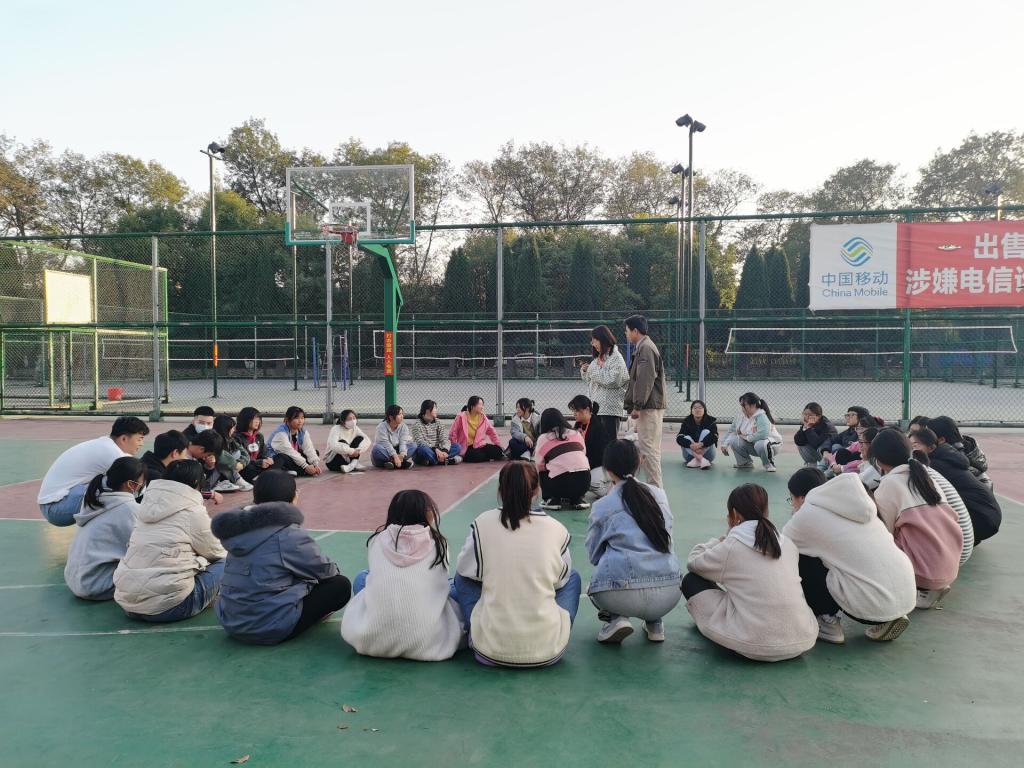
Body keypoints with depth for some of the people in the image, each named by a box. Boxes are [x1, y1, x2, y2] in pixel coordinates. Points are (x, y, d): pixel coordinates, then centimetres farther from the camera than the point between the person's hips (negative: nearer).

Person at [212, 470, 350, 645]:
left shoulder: (241, 526, 4)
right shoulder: (291, 535, -16)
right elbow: (325, 570, -3)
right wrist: (334, 569, 20)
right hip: (271, 628, -8)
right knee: (341, 585, 2)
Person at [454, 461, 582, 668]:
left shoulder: (482, 523, -6)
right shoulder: (556, 529, -4)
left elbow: (466, 569, 8)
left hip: (491, 649, 0)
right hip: (548, 650, 0)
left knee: (461, 578, 24)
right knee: (573, 577, 25)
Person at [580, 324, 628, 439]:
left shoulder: (616, 357, -7)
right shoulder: (598, 358, 16)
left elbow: (613, 380, -20)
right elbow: (590, 381, 23)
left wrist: (599, 369, -9)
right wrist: (584, 371, 4)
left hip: (610, 409, -8)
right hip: (596, 407, 8)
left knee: (609, 440, -4)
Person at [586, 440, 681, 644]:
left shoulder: (602, 506, 1)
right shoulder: (660, 495, 9)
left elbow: (594, 555, 11)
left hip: (621, 597, -3)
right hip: (668, 596, 3)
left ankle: (616, 618, 3)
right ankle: (654, 623, 17)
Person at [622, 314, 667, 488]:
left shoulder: (646, 348, -13)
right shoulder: (642, 348, 19)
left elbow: (646, 380, -20)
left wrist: (637, 406, -20)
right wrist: (630, 404, 21)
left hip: (649, 407, -10)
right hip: (649, 407, 10)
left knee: (648, 447, -8)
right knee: (650, 448, 14)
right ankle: (654, 486, 20)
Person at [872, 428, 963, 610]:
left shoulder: (888, 484, -7)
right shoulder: (924, 475, 12)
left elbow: (886, 531, -5)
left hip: (925, 568, -7)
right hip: (951, 566, 7)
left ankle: (923, 590, -4)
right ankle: (934, 586, 7)